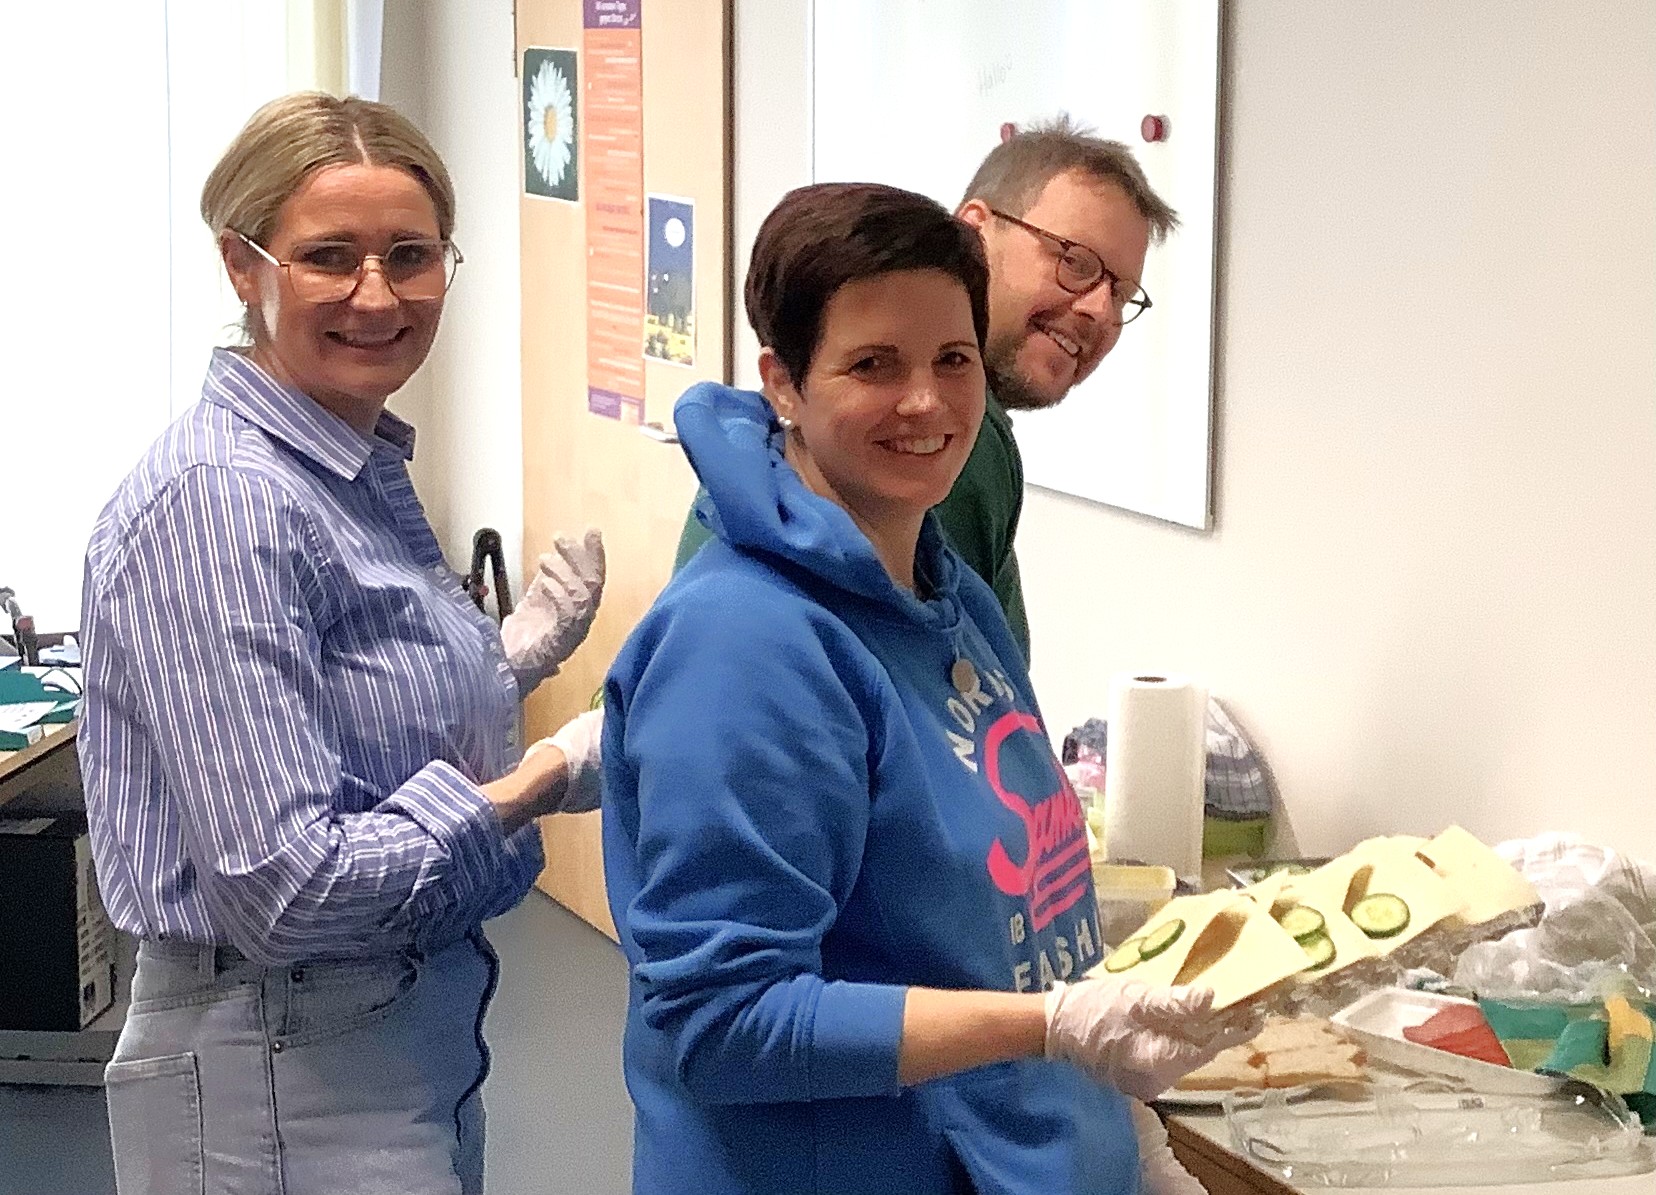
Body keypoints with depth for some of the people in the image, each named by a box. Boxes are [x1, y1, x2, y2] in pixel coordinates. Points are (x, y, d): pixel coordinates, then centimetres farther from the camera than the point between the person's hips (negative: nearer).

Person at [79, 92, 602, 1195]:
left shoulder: (369, 472, 6)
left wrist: (512, 659, 2)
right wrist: (548, 779, -16)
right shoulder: (216, 499, -21)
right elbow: (285, 889, -26)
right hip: (285, 1081, -9)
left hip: (421, 1042, 9)